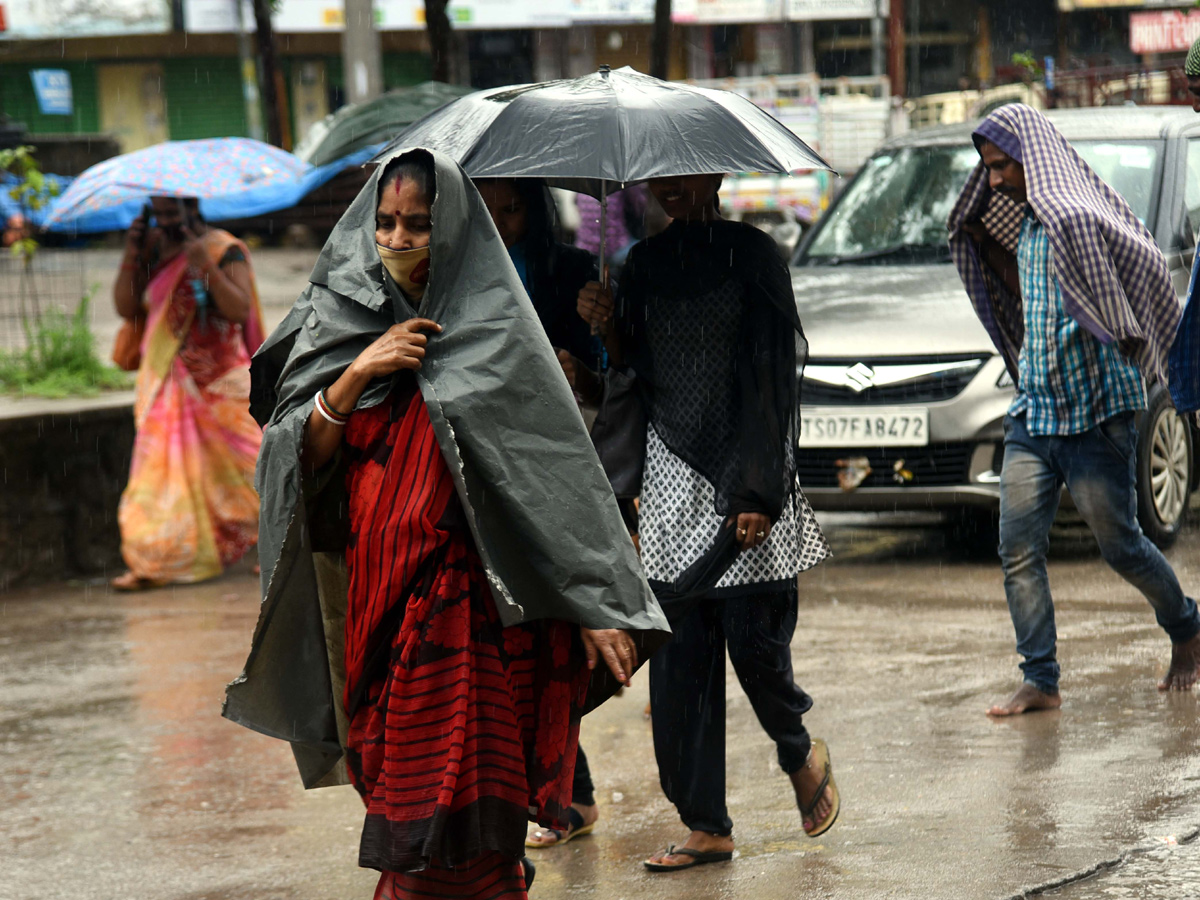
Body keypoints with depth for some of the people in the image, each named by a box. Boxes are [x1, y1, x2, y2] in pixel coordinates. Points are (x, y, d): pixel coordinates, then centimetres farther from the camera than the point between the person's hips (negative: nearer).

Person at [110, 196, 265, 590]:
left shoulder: (225, 250, -8)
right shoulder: (152, 250, 6)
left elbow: (240, 310, -19)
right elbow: (126, 307, 2)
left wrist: (206, 267, -29)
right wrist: (131, 256, -9)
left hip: (219, 383, -4)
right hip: (165, 383, 4)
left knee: (242, 462, 1)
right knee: (160, 465, -2)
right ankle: (151, 564, -2)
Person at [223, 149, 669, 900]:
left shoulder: (493, 331, -1)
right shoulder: (339, 322, 10)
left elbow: (560, 475, -4)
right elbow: (300, 456, 4)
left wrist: (595, 607, -10)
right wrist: (356, 374, -12)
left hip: (469, 606, -4)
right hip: (375, 605, 4)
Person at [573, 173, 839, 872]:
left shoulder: (752, 254, -2)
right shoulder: (645, 264, 12)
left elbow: (773, 375, -7)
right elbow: (634, 381, 14)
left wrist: (757, 490, -14)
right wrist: (608, 331, -6)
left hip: (745, 475, -4)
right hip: (672, 479, 5)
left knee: (754, 639, -6)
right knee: (680, 656, 1)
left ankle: (802, 754, 24)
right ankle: (707, 827, 7)